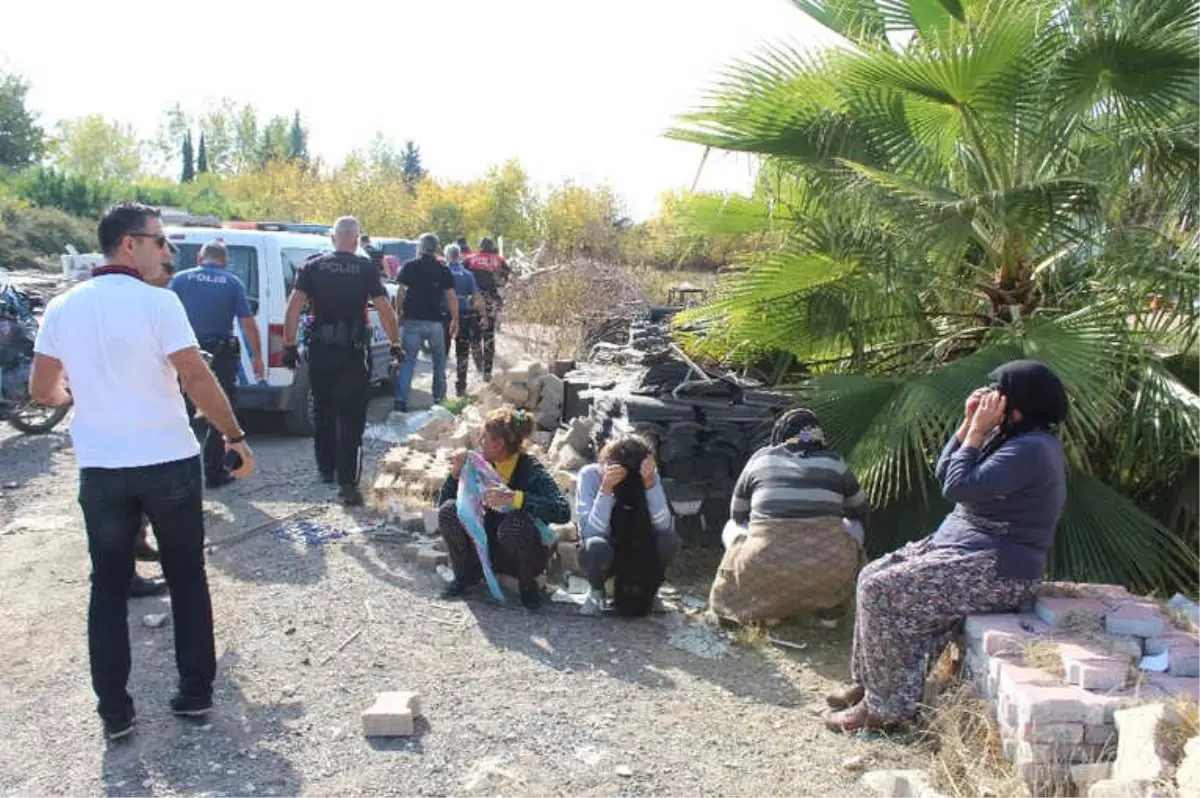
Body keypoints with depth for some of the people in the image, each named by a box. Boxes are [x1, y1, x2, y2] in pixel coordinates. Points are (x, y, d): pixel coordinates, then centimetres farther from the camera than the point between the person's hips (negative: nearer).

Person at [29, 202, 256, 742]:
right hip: (170, 464, -3)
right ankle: (196, 691, 20)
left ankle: (115, 711, 16)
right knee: (187, 579, 13)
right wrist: (236, 437, -8)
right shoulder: (157, 302, -11)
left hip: (101, 470, 3)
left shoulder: (63, 308, 3)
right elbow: (197, 379, -18)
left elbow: (43, 392, 9)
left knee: (108, 587, 14)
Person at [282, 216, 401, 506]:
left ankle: (326, 469, 32)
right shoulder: (366, 268, -4)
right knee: (351, 417, -3)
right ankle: (347, 483, -10)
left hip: (320, 350, 3)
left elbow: (293, 306, -3)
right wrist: (395, 342, 3)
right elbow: (384, 310, -7)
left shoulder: (313, 267, 3)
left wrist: (289, 344, 1)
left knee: (322, 412, 20)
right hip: (353, 351, -3)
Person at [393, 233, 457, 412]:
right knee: (439, 360, 18)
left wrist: (399, 312, 11)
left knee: (408, 360, 0)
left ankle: (401, 399, -11)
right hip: (434, 321, 1)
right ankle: (439, 397, 23)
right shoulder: (443, 271, 3)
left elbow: (400, 293, -2)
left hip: (412, 320, 0)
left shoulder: (409, 267, 1)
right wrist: (455, 320, 6)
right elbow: (451, 298, -1)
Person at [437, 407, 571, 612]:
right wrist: (456, 473, -18)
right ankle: (466, 573, 5)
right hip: (488, 551, 4)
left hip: (527, 556, -4)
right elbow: (442, 502, -1)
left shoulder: (531, 470, -19)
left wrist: (515, 497, -43)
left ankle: (527, 584, -8)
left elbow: (563, 512, -36)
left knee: (515, 522, -36)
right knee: (448, 510, -16)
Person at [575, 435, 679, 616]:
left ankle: (645, 589, 3)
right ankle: (597, 591, -1)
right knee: (597, 547, -36)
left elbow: (664, 527, -27)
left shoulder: (649, 475, -15)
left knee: (669, 541, -28)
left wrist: (650, 483, -37)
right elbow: (591, 533, -30)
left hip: (638, 555, 2)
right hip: (603, 554, -2)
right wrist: (606, 489, -40)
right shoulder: (591, 474, -21)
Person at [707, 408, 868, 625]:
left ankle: (767, 604, 21)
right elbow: (860, 511, 25)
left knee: (733, 528, 29)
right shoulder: (835, 462, 10)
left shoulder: (761, 458, 10)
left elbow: (737, 515, 20)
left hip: (766, 566, 0)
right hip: (827, 572, 1)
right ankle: (829, 605, 22)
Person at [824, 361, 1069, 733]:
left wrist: (978, 431, -17)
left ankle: (887, 706, -6)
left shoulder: (1032, 449, -20)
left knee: (881, 591, -18)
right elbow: (943, 473, 12)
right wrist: (969, 424, 3)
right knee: (873, 576, 4)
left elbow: (958, 486, -26)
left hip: (997, 570, -11)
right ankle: (867, 683, 13)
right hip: (964, 547, 11)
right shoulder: (1010, 438, 12)